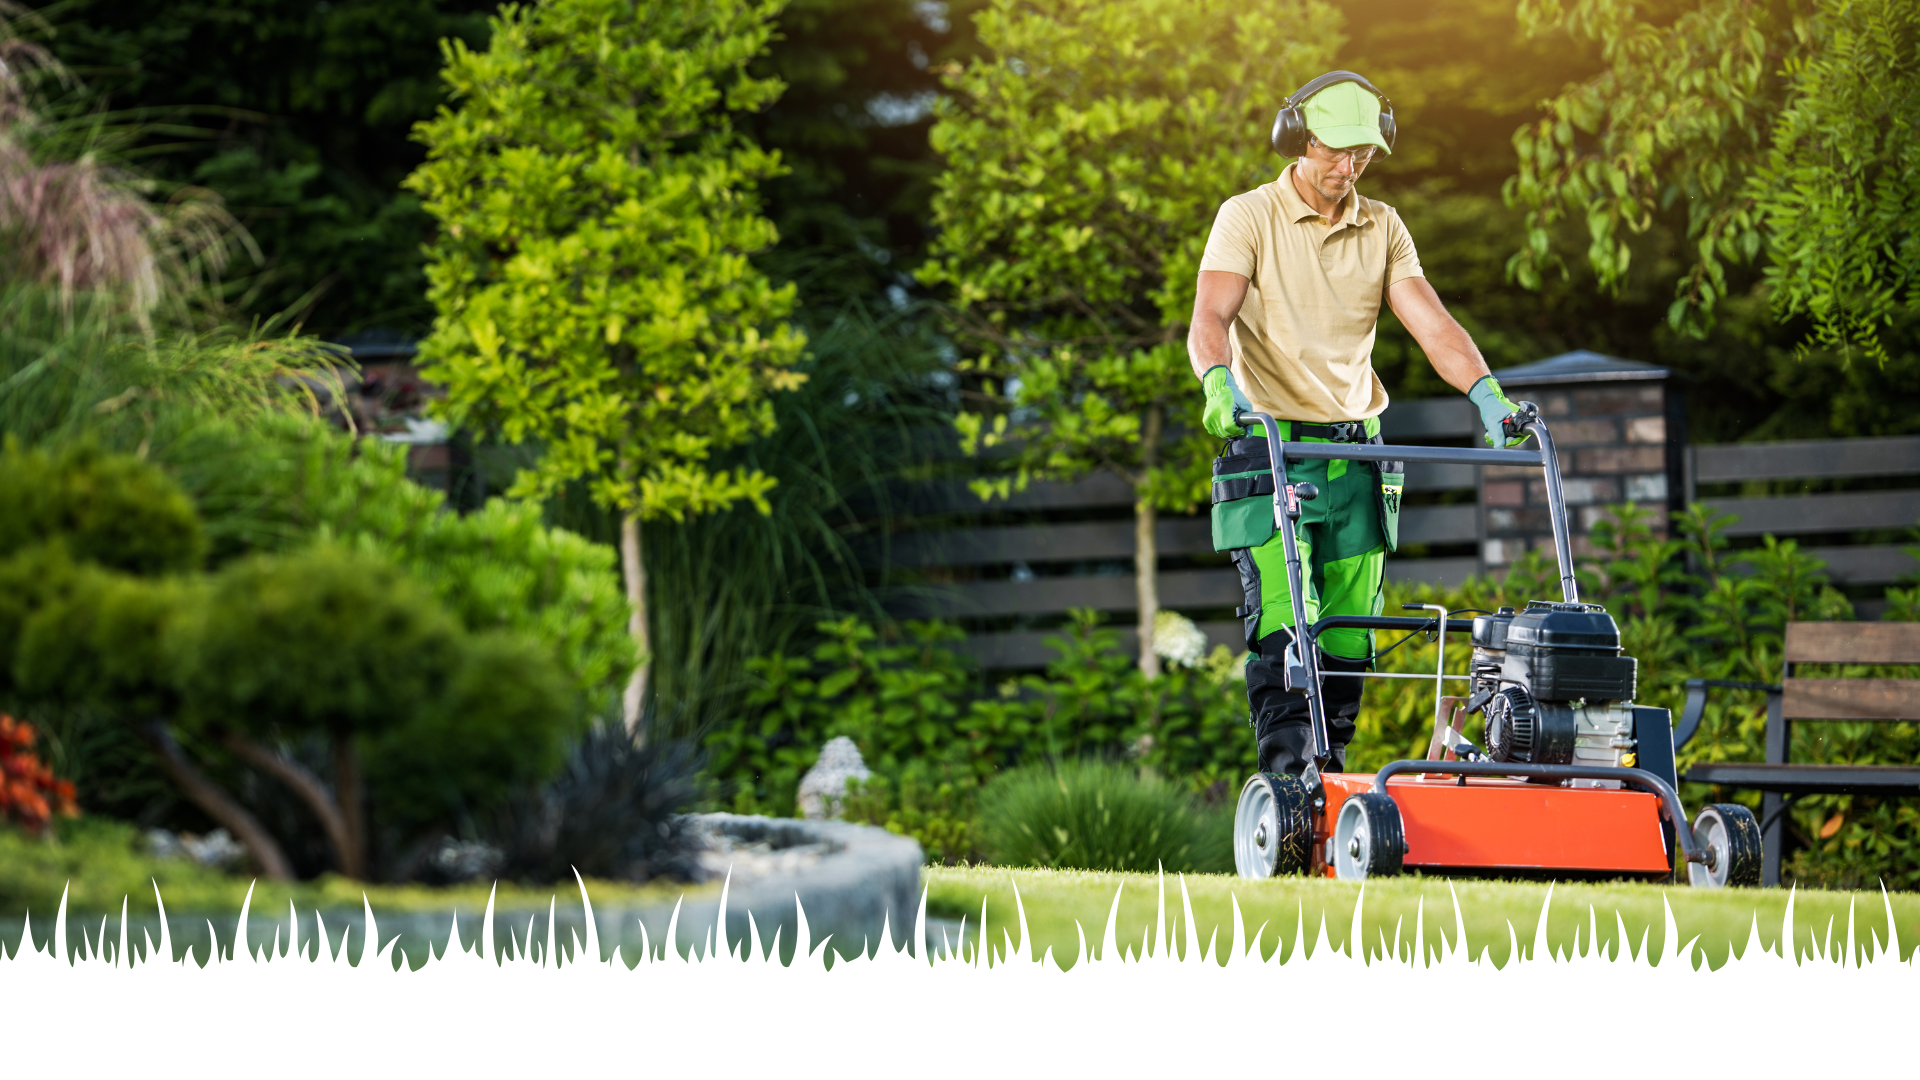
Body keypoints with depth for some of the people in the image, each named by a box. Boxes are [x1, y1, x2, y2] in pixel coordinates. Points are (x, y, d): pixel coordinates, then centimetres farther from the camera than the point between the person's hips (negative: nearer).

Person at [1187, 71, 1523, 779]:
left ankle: (1332, 773, 13)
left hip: (1354, 450, 4)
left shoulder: (1382, 229, 10)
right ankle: (1287, 777, -19)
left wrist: (1485, 391, -18)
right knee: (1283, 620, -15)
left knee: (1349, 633, 3)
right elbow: (1211, 317, -17)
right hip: (1270, 446, -4)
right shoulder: (1248, 217, -3)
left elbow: (1430, 322, 0)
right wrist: (1220, 380, -39)